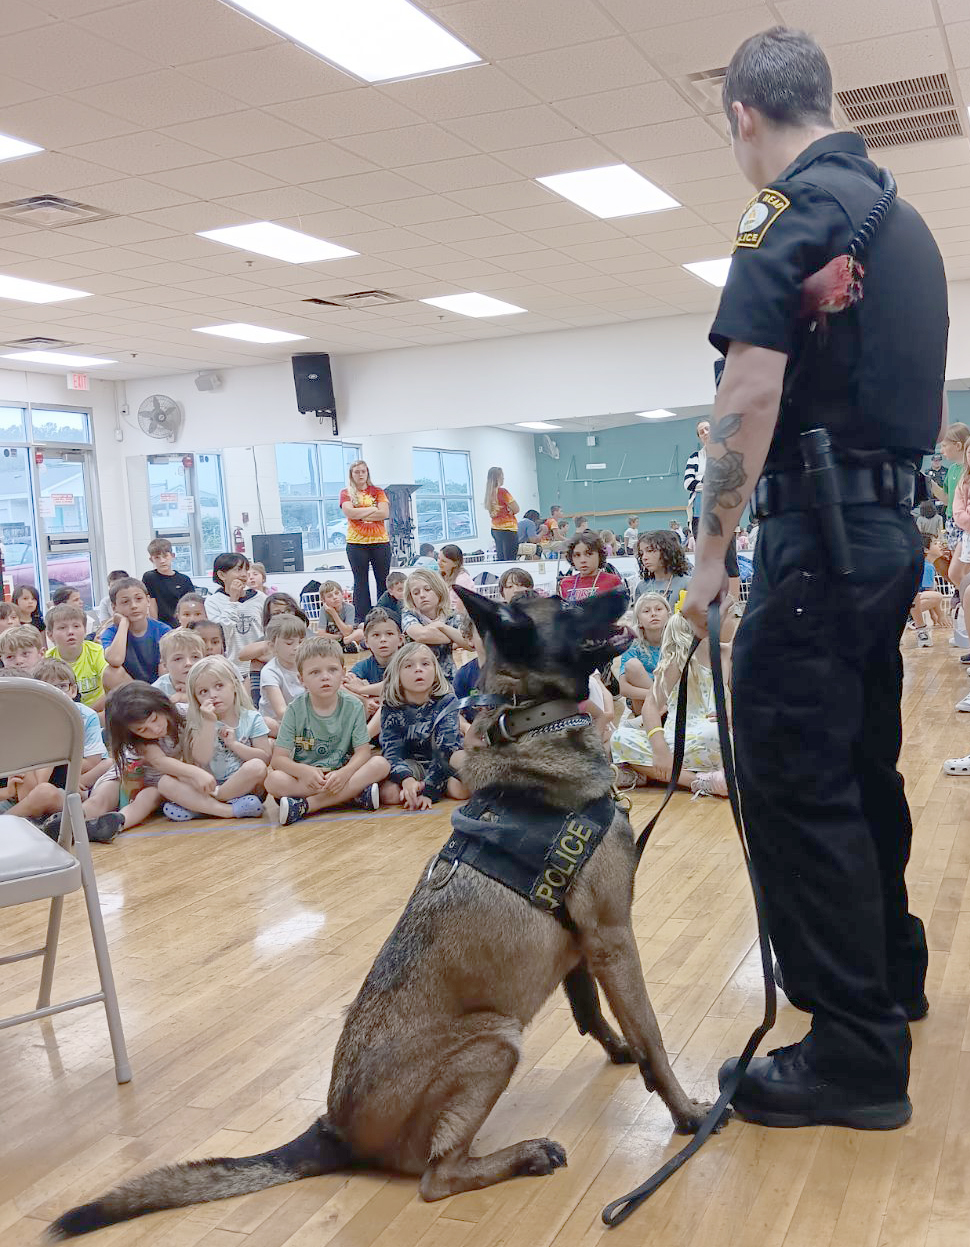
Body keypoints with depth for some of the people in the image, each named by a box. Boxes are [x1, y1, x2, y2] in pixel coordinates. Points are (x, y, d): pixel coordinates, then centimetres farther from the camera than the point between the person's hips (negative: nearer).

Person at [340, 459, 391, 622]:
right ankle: (362, 620, 3)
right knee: (361, 582, 1)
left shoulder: (377, 491, 10)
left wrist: (360, 514, -9)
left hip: (380, 541, 1)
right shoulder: (346, 493, 8)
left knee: (383, 581, 2)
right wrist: (373, 509, -6)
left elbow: (385, 513, -5)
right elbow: (349, 512, -11)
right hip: (356, 542, -1)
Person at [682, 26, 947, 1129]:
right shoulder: (901, 219, 18)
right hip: (894, 524, 10)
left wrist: (709, 552, -16)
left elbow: (752, 393, -20)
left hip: (821, 528, -10)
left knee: (794, 778, -6)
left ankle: (855, 1055, 0)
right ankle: (891, 970, 34)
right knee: (860, 761, 19)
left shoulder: (792, 211, -11)